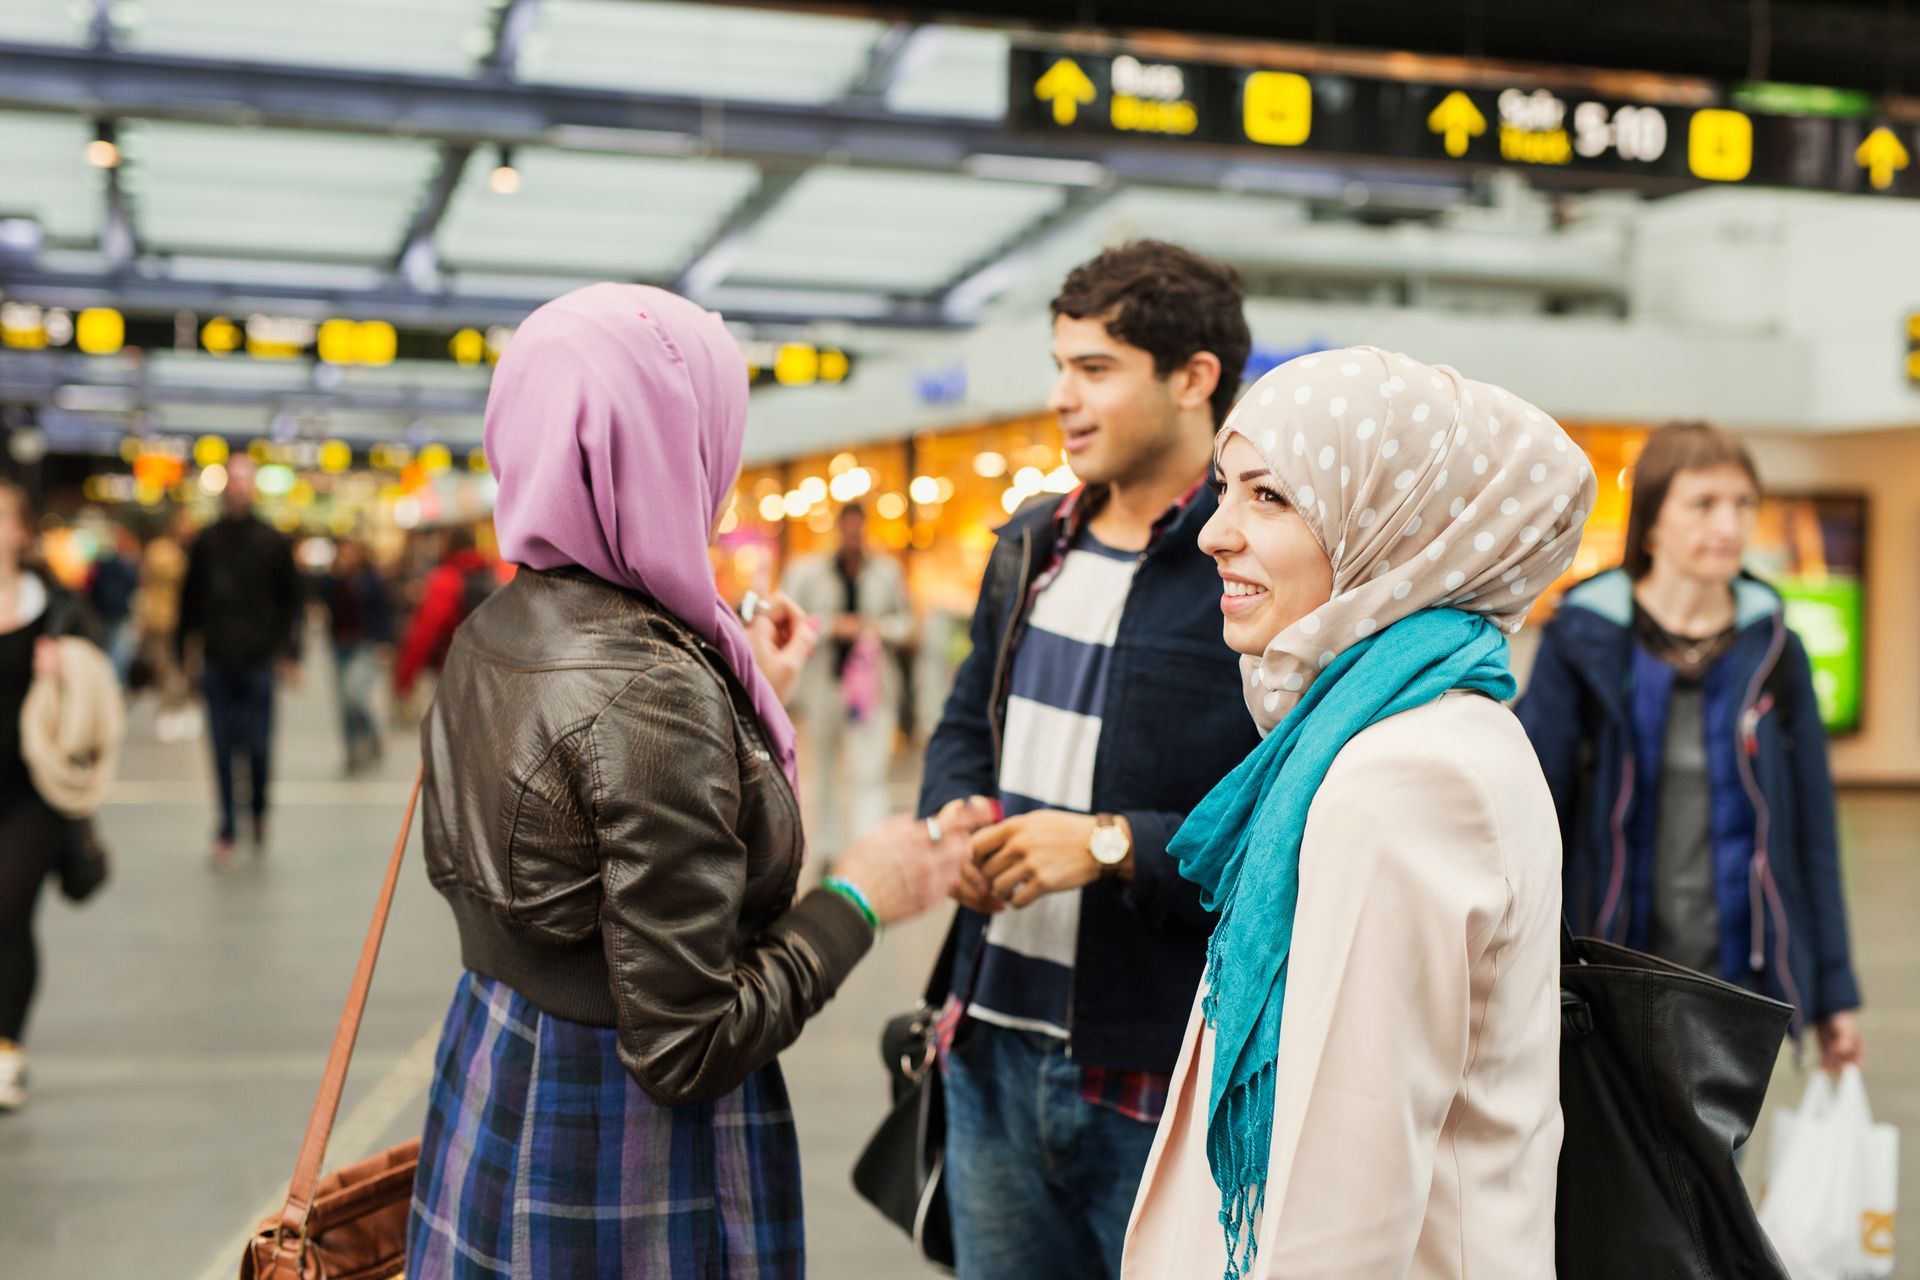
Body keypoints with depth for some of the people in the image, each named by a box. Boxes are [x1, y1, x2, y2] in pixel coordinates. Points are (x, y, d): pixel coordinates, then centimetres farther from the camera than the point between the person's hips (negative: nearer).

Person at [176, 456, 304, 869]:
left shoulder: (273, 541, 2)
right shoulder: (206, 541, 7)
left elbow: (290, 601, 4)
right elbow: (190, 598, 12)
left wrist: (290, 654, -2)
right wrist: (183, 650, 10)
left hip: (258, 661, -1)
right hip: (217, 661, 1)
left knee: (258, 746, 0)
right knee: (223, 750, 3)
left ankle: (258, 811, 25)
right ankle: (227, 831, 10)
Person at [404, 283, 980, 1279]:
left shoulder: (490, 636, 1)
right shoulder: (650, 693, -25)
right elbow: (686, 1048, -24)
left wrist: (747, 701, 13)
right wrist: (857, 900, -13)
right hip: (634, 1159, -8)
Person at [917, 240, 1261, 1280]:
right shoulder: (1033, 548, 11)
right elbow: (965, 723, 21)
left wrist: (1115, 844, -23)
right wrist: (956, 809, 0)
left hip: (1166, 1076, -7)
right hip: (995, 1052, 7)